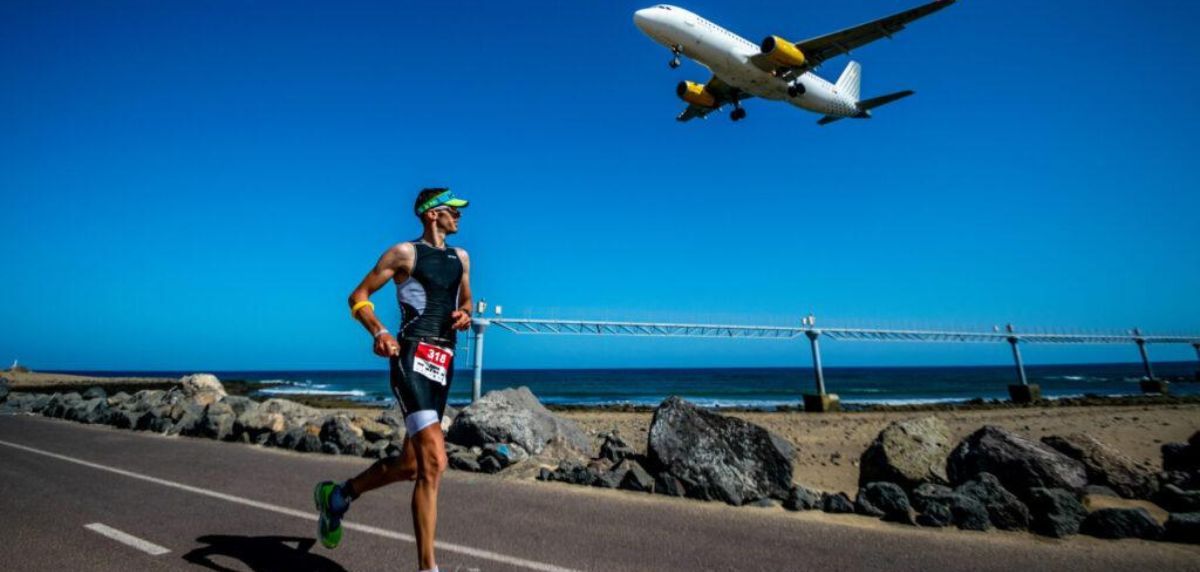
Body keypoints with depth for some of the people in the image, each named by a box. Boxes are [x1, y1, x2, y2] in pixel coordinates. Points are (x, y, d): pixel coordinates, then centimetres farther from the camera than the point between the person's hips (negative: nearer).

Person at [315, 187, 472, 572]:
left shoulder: (461, 258, 18)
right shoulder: (405, 253, 1)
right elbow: (359, 296, 1)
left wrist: (465, 315, 5)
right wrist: (378, 331, -18)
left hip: (443, 365, 7)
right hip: (413, 359, -7)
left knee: (410, 465, 15)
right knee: (434, 463, -19)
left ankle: (337, 496, 42)